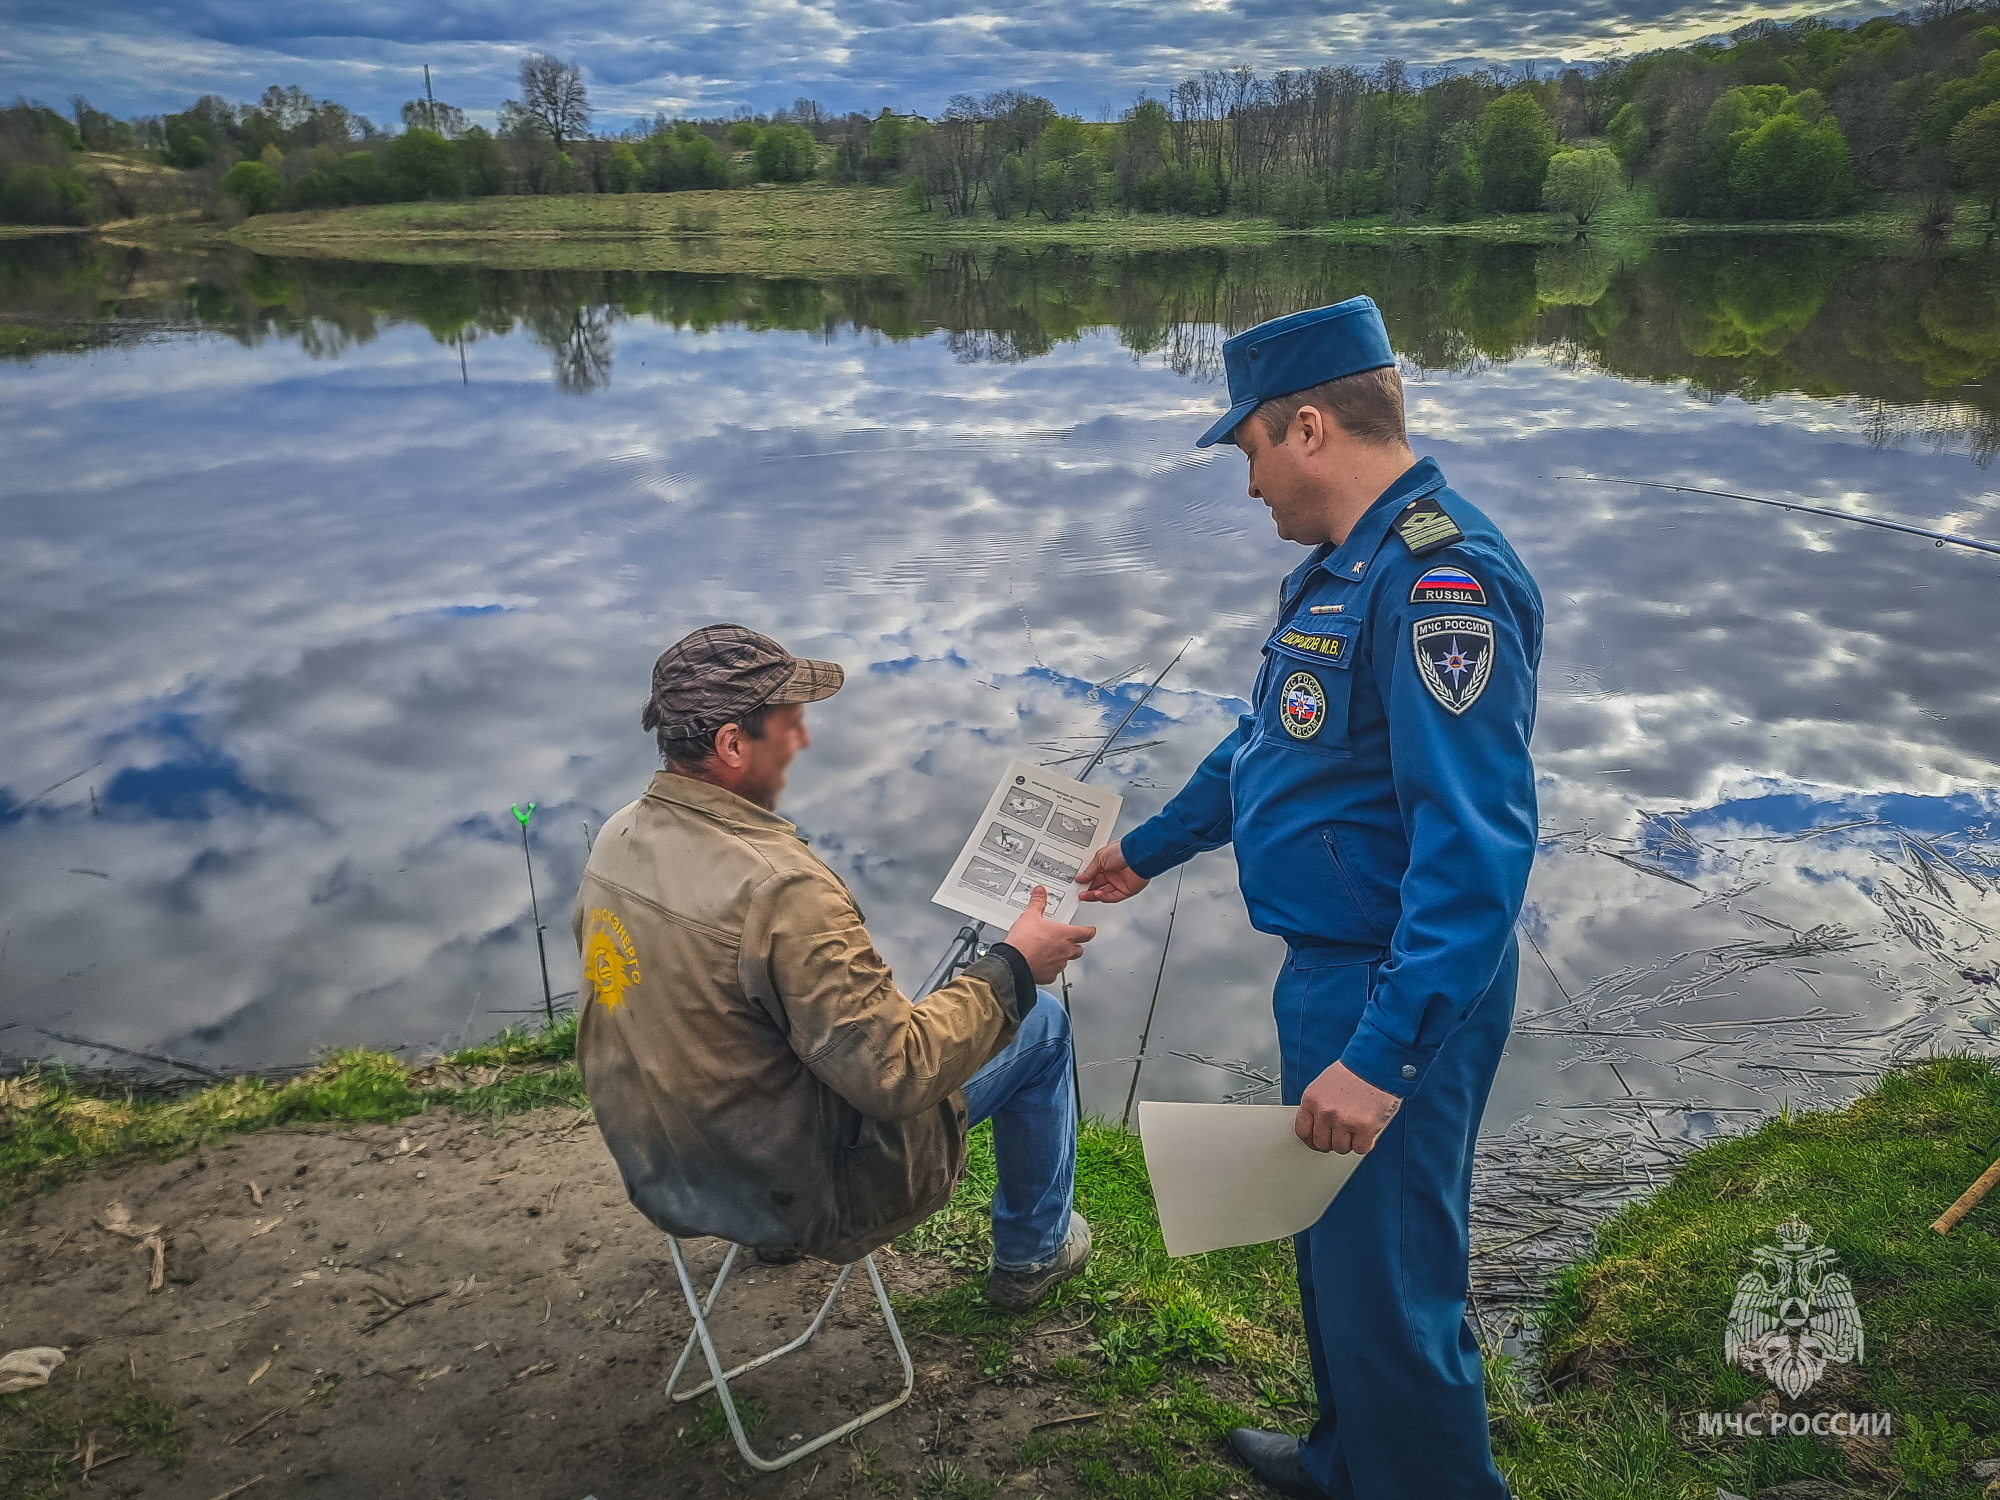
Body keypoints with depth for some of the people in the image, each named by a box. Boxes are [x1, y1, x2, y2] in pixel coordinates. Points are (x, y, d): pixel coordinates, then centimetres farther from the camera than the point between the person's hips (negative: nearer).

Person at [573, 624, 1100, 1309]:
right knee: (1040, 1020, 8)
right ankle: (1032, 1254, 30)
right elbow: (899, 1076, -31)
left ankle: (778, 1236, 45)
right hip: (804, 1194, -7)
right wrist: (1013, 967, -18)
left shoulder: (614, 838, -7)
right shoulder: (780, 888, -34)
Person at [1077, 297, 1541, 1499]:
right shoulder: (1347, 563, 10)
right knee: (1333, 1244, 25)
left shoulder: (1439, 579, -23)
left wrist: (1382, 1055, -32)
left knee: (1387, 1281, 5)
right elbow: (1270, 742, 22)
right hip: (1329, 970, 10)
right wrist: (1151, 850, 30)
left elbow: (1476, 847, -30)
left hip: (1397, 995, -10)